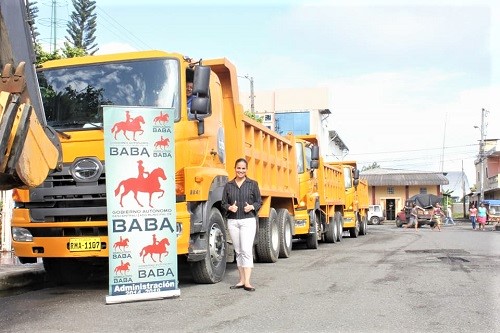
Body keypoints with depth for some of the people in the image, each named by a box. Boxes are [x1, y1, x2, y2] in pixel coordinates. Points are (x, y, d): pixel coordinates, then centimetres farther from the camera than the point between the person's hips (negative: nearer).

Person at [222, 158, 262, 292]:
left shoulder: (253, 184, 4)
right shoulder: (229, 185, 9)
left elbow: (259, 202, 5)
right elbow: (224, 203, 10)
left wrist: (252, 207, -14)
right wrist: (230, 207, -11)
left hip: (248, 220, -3)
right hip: (233, 221, 3)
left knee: (246, 250, -11)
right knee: (238, 251, 9)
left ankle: (247, 282, -11)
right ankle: (241, 280, 17)